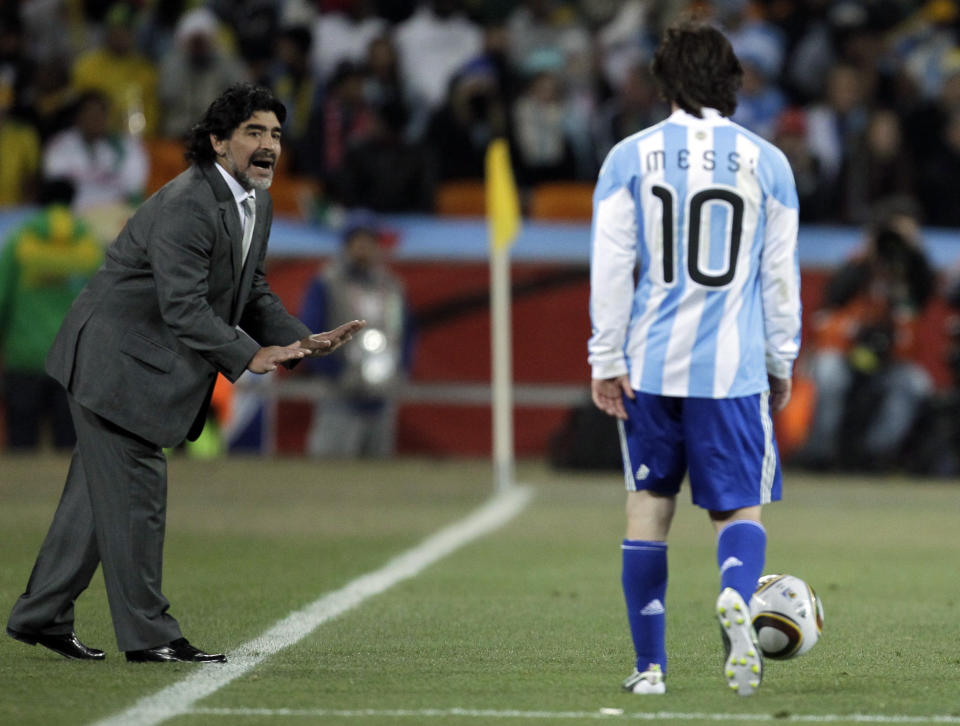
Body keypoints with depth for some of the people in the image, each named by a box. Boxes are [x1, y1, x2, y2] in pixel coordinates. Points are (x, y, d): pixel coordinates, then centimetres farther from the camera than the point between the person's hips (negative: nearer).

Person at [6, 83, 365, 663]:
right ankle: (149, 635, -1)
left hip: (147, 367, 10)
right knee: (135, 492, -6)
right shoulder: (187, 207, -23)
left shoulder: (257, 206, 9)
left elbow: (252, 293, 16)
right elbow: (182, 308, -27)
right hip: (116, 362, -10)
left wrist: (301, 340, 2)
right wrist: (248, 356, -29)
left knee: (100, 493, 15)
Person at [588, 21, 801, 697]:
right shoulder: (767, 162, 1)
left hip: (651, 364, 1)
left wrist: (606, 361, 2)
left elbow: (610, 268, -1)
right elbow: (780, 275, 4)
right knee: (741, 507, 6)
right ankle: (737, 596, -27)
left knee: (648, 504, 10)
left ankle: (650, 665, 11)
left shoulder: (629, 158, 1)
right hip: (734, 368, -1)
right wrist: (782, 362, 13)